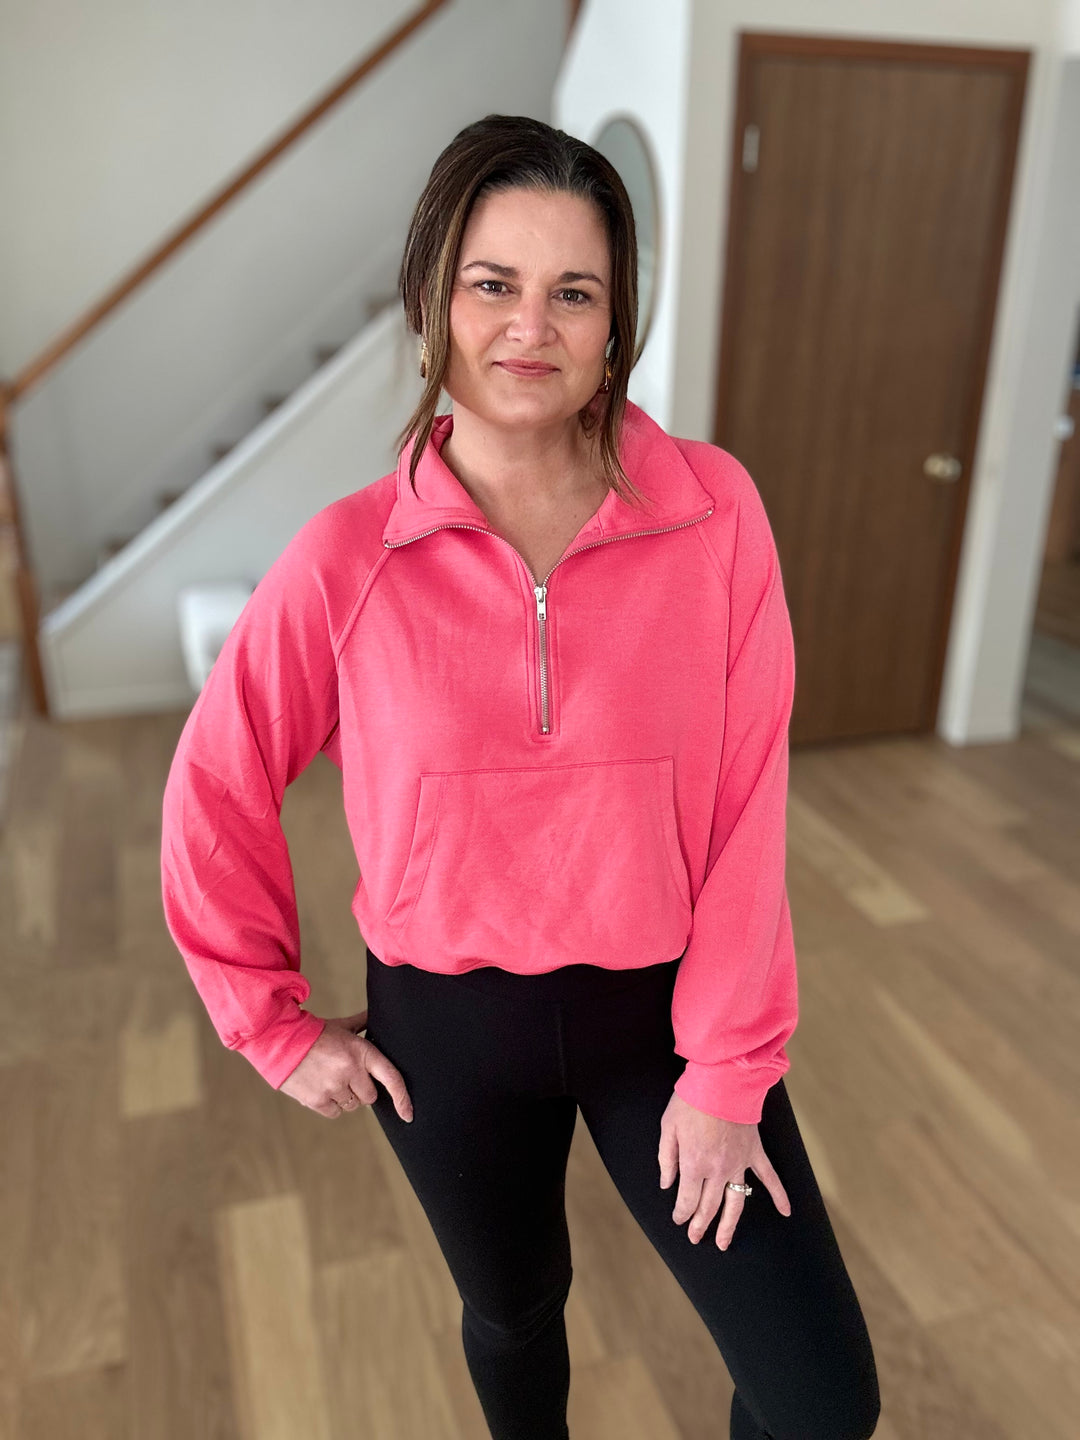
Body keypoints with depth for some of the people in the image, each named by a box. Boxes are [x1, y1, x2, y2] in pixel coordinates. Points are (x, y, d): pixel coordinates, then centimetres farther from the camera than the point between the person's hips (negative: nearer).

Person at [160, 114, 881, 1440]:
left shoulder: (714, 511, -14)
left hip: (662, 1005, 0)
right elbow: (217, 791, -3)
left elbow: (746, 806, -12)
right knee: (513, 1310, 26)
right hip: (450, 1026, 1)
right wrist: (271, 1025, 1)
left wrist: (726, 1068, -10)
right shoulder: (348, 559, -14)